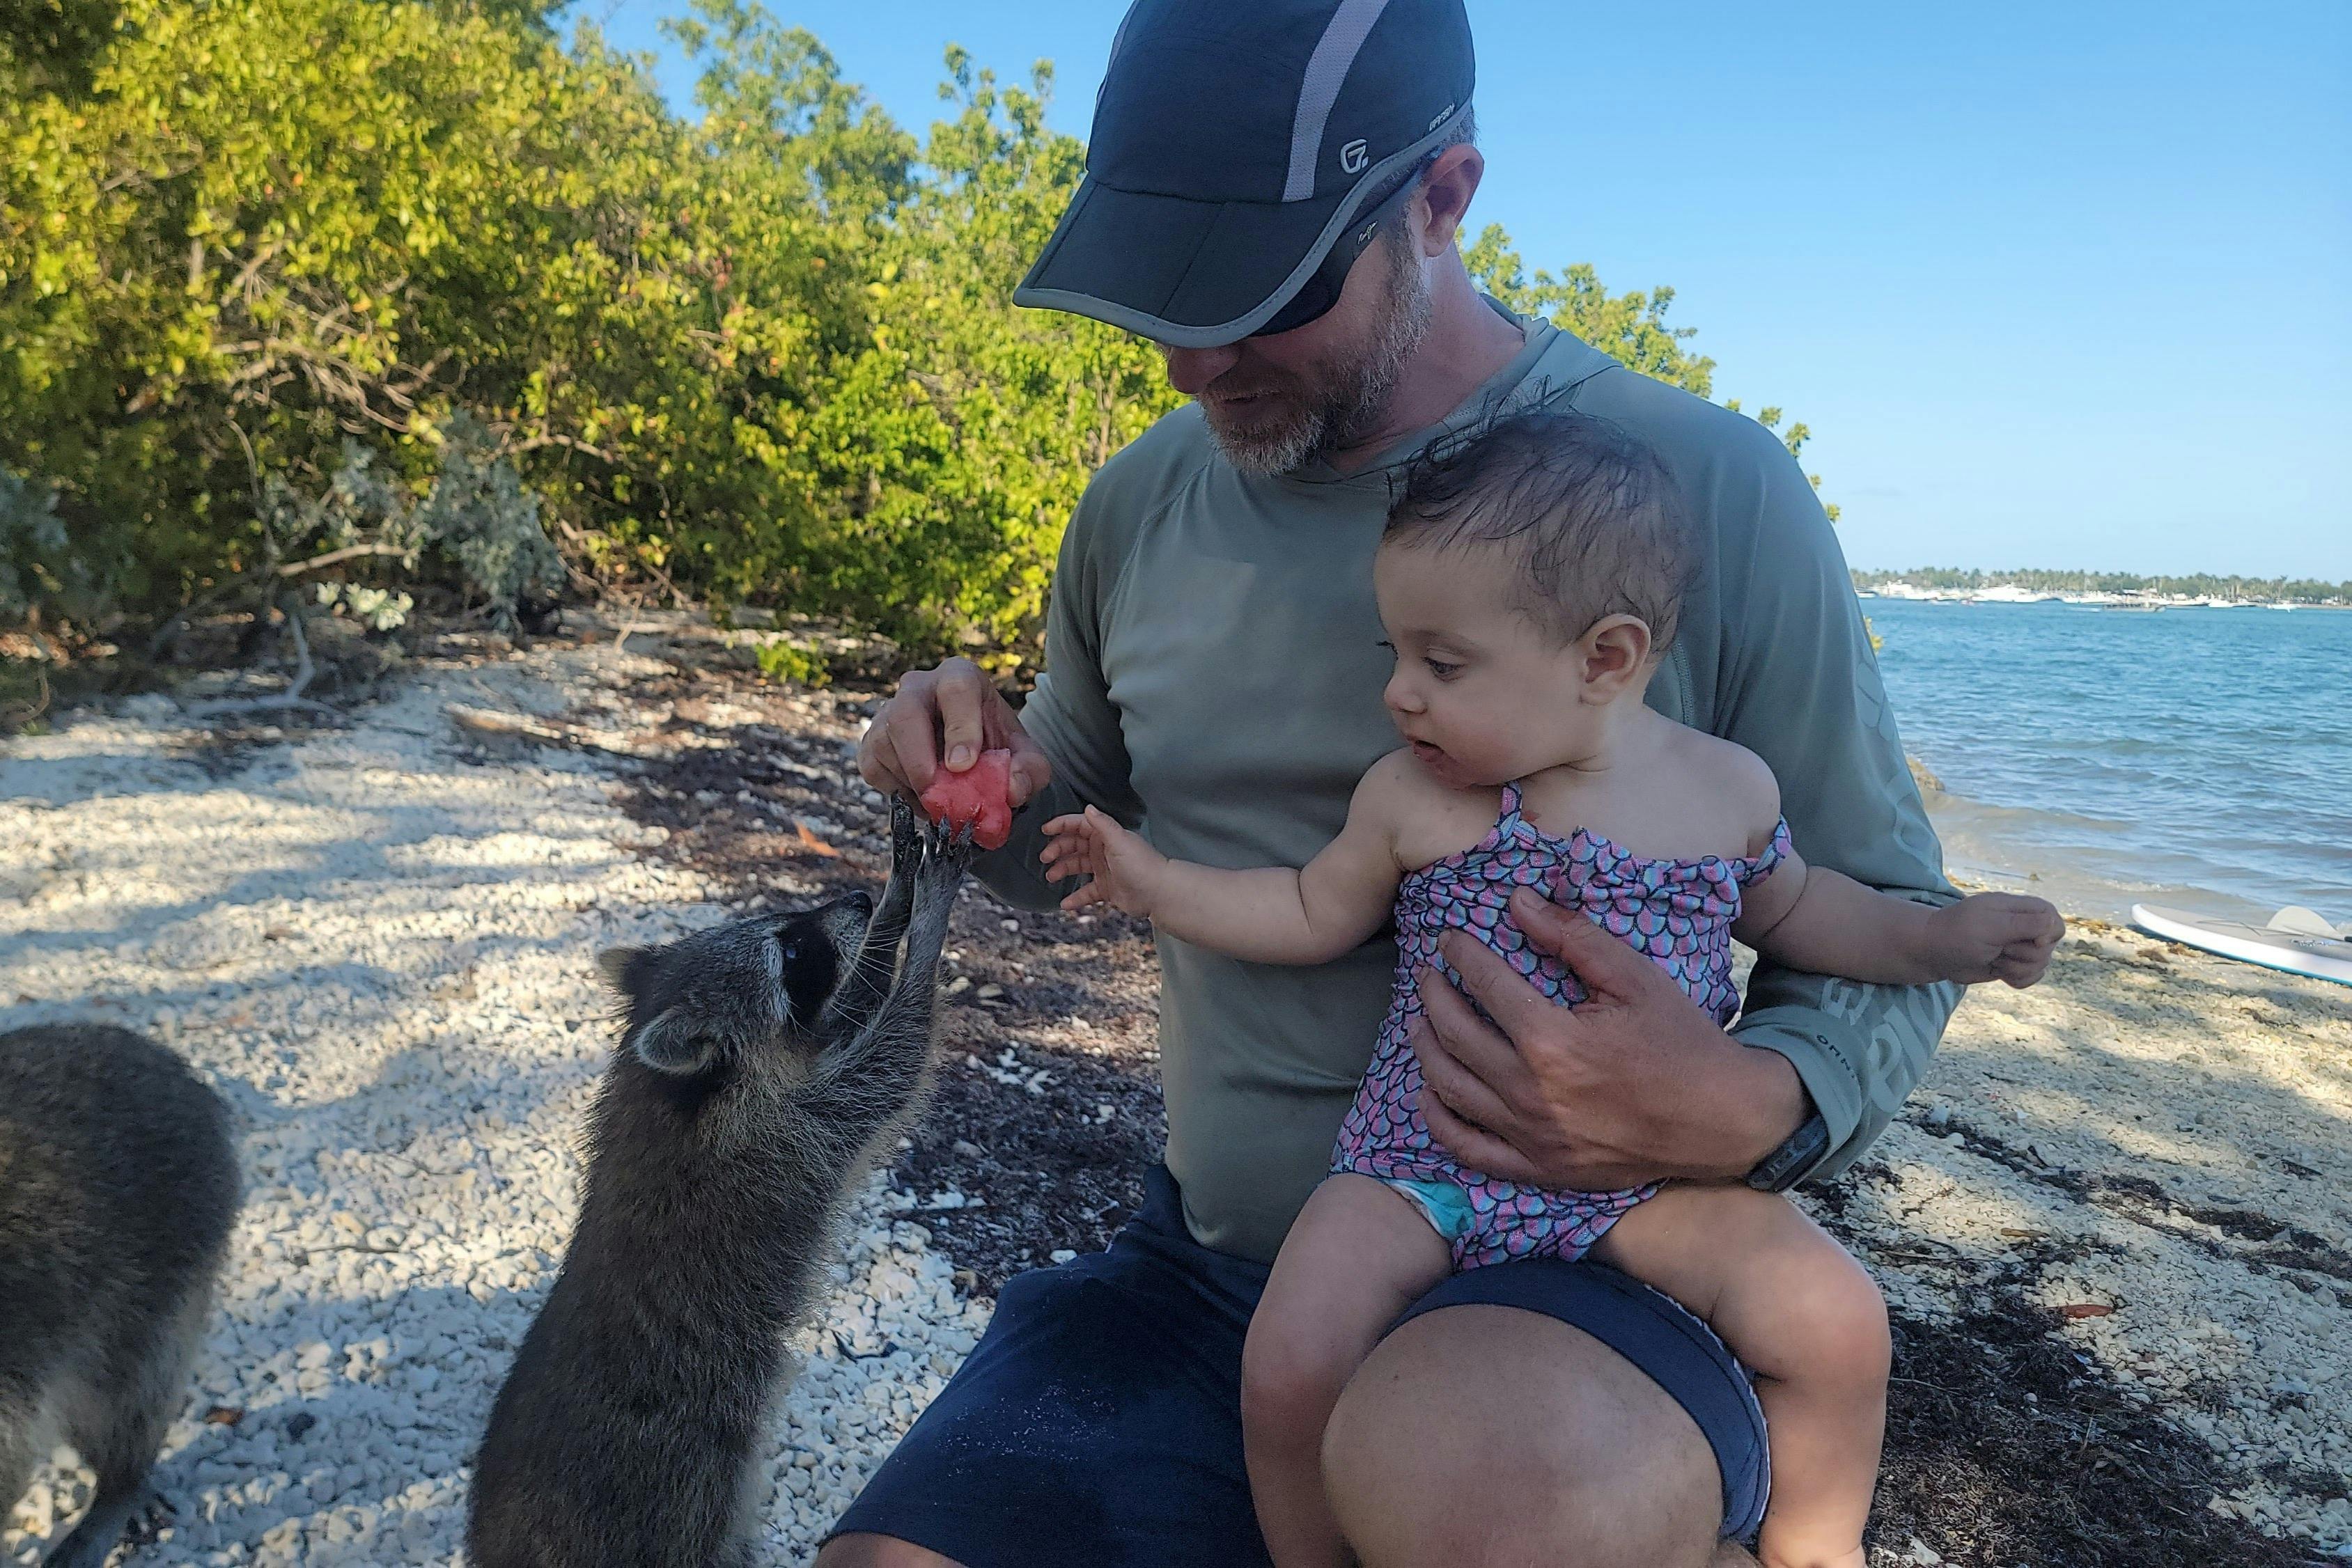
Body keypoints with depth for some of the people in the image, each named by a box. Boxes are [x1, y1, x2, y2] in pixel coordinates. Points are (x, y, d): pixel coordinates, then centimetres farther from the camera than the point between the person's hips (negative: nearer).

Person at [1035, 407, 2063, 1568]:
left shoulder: (1729, 788, -1)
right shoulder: (1407, 798, -4)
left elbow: (1787, 908, 18)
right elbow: (1315, 915, 9)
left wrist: (1935, 939, 6)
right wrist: (1157, 884, 4)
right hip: (1422, 1164, -1)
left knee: (1837, 1320, -16)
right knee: (1289, 1366, -20)